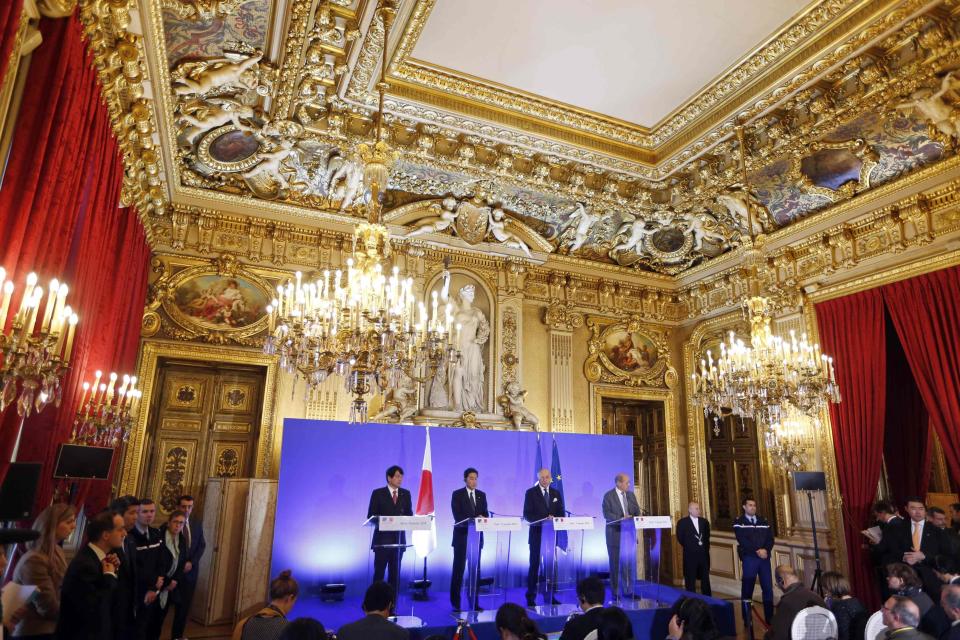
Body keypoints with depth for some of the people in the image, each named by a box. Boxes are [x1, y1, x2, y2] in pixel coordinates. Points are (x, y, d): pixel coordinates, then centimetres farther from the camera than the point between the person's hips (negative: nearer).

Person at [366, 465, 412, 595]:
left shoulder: (406, 494, 7)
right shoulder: (378, 493, -3)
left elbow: (409, 514, 9)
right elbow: (371, 516, -4)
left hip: (399, 538, 3)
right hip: (382, 538, -3)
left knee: (395, 573, 8)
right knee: (379, 571, 1)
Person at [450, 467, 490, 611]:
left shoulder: (482, 495, 9)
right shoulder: (457, 494, -4)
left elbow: (486, 514, 5)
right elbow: (457, 516, -13)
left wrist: (483, 518, -18)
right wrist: (474, 520, -24)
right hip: (462, 536, -4)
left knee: (475, 570, 7)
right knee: (458, 570, 0)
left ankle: (475, 602, 15)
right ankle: (456, 603, 10)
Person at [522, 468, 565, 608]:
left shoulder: (556, 493, 11)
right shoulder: (531, 493, -2)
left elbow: (561, 513, 10)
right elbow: (527, 515, -8)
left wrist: (554, 519, -12)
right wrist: (543, 519, -20)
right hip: (537, 533, -3)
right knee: (534, 564, 0)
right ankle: (531, 597, 8)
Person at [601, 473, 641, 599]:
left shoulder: (631, 495, 10)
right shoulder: (608, 496, -7)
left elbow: (637, 511, 8)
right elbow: (606, 514, -14)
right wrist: (621, 519, -24)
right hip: (615, 533, -5)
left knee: (630, 563, 6)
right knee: (615, 563, 2)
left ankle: (629, 590, 17)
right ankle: (615, 591, 12)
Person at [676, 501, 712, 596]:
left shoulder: (704, 521, 9)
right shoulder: (682, 522, -5)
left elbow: (707, 537, 17)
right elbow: (680, 538, -1)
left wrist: (706, 548, 9)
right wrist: (688, 547, 3)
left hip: (704, 554, 4)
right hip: (690, 555, -4)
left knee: (705, 579, 9)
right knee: (690, 580, 2)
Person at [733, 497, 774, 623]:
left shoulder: (764, 521, 13)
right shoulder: (739, 522, 0)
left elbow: (770, 538, 6)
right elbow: (742, 540, -10)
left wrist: (766, 550, -12)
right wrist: (757, 551, -17)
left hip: (764, 557, 4)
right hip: (749, 558, -4)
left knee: (768, 587, 4)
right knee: (747, 588, 1)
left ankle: (770, 617, 15)